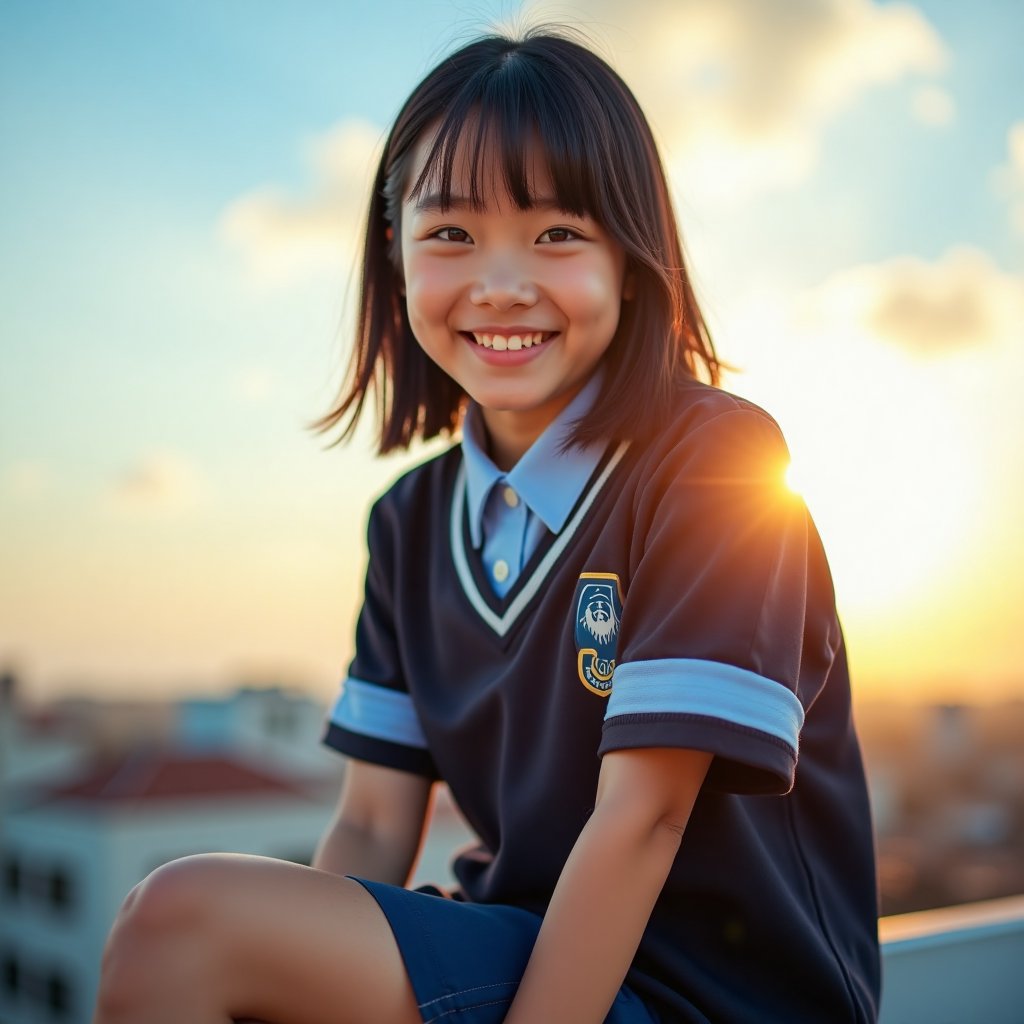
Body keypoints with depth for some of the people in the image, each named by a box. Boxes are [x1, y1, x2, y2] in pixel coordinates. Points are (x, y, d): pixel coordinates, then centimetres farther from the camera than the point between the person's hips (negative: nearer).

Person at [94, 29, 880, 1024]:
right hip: (521, 942, 6)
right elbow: (373, 829, 3)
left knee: (181, 922, -19)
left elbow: (639, 819, -18)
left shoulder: (717, 461, -14)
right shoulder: (413, 522, 5)